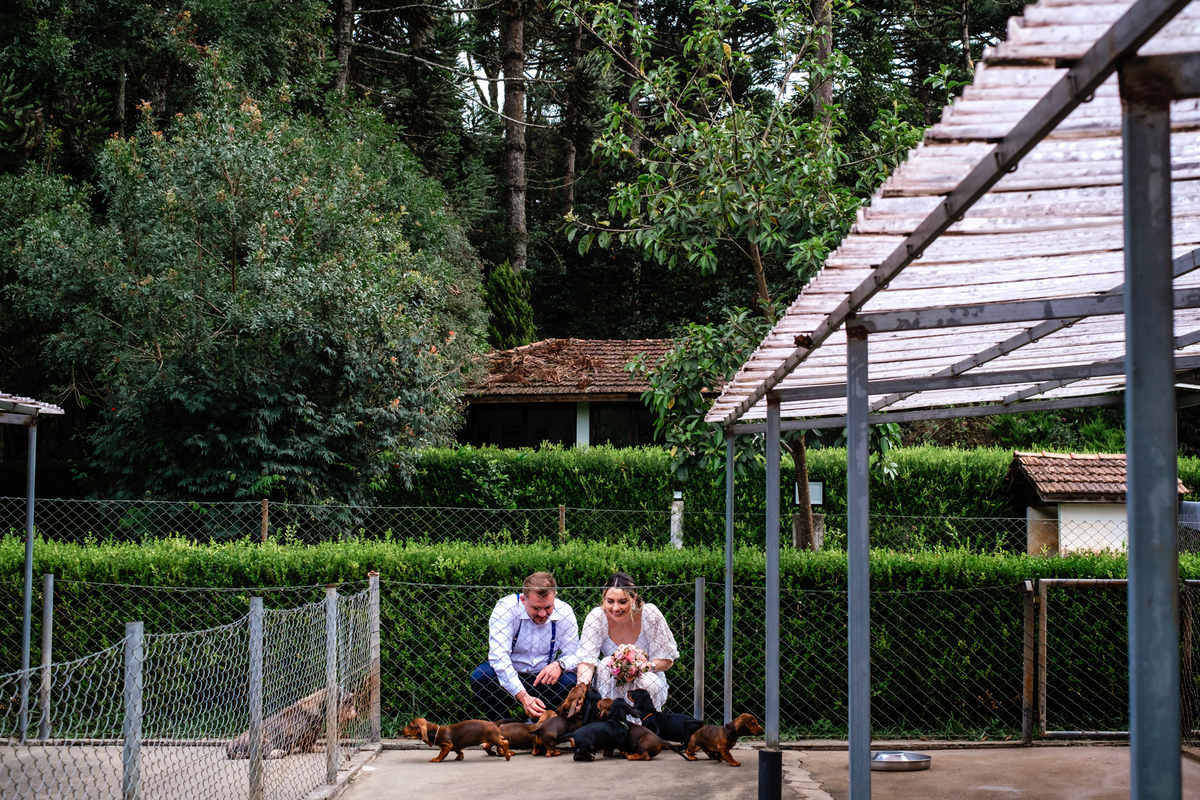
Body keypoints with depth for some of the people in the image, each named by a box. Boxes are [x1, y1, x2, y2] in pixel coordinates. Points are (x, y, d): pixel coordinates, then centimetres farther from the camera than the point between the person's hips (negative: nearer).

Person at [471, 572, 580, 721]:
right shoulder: (506, 607, -21)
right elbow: (498, 655, -28)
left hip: (542, 678, 2)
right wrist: (523, 696, -38)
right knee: (480, 677, -31)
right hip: (508, 676, -2)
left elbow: (573, 654, -4)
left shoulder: (564, 612, -11)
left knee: (570, 682, -26)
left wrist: (559, 664, -32)